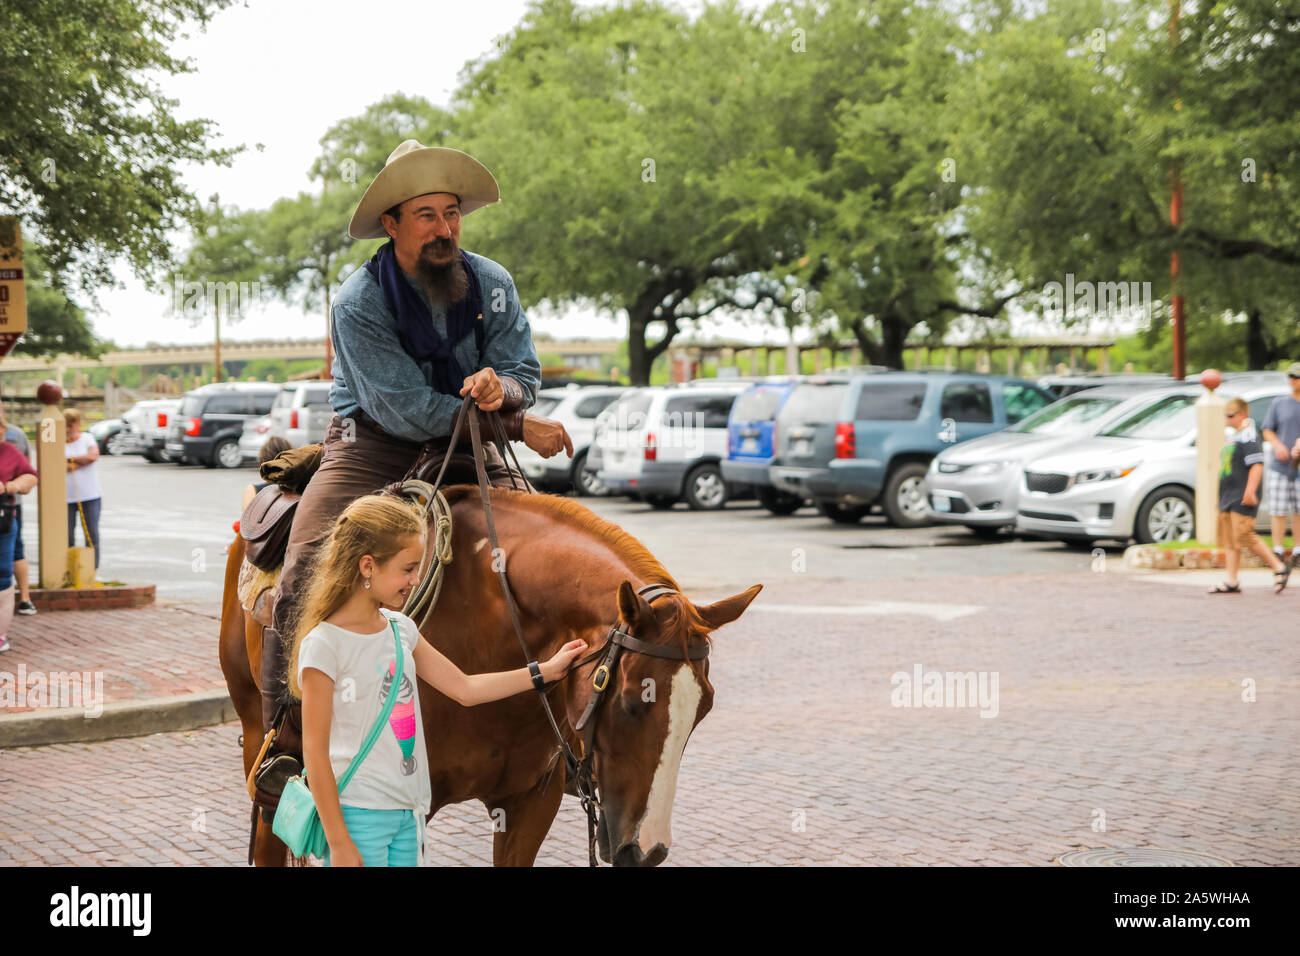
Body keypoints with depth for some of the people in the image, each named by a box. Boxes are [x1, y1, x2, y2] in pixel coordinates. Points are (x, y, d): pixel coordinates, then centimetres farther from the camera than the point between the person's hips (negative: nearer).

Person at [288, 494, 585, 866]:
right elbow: (315, 752, -14)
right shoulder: (324, 644, -14)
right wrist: (339, 843, -15)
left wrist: (545, 670, 13)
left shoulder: (400, 629, 8)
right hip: (358, 816, -7)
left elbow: (465, 688, 16)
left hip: (408, 814, 7)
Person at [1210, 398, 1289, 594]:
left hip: (1242, 499, -10)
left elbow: (1257, 465, -21)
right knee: (1229, 540, 6)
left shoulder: (1248, 436, -13)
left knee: (1244, 536, -10)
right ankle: (1231, 582, 7)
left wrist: (1250, 491, -27)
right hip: (1228, 497, 10)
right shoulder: (1233, 435, 17)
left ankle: (1279, 567, 3)